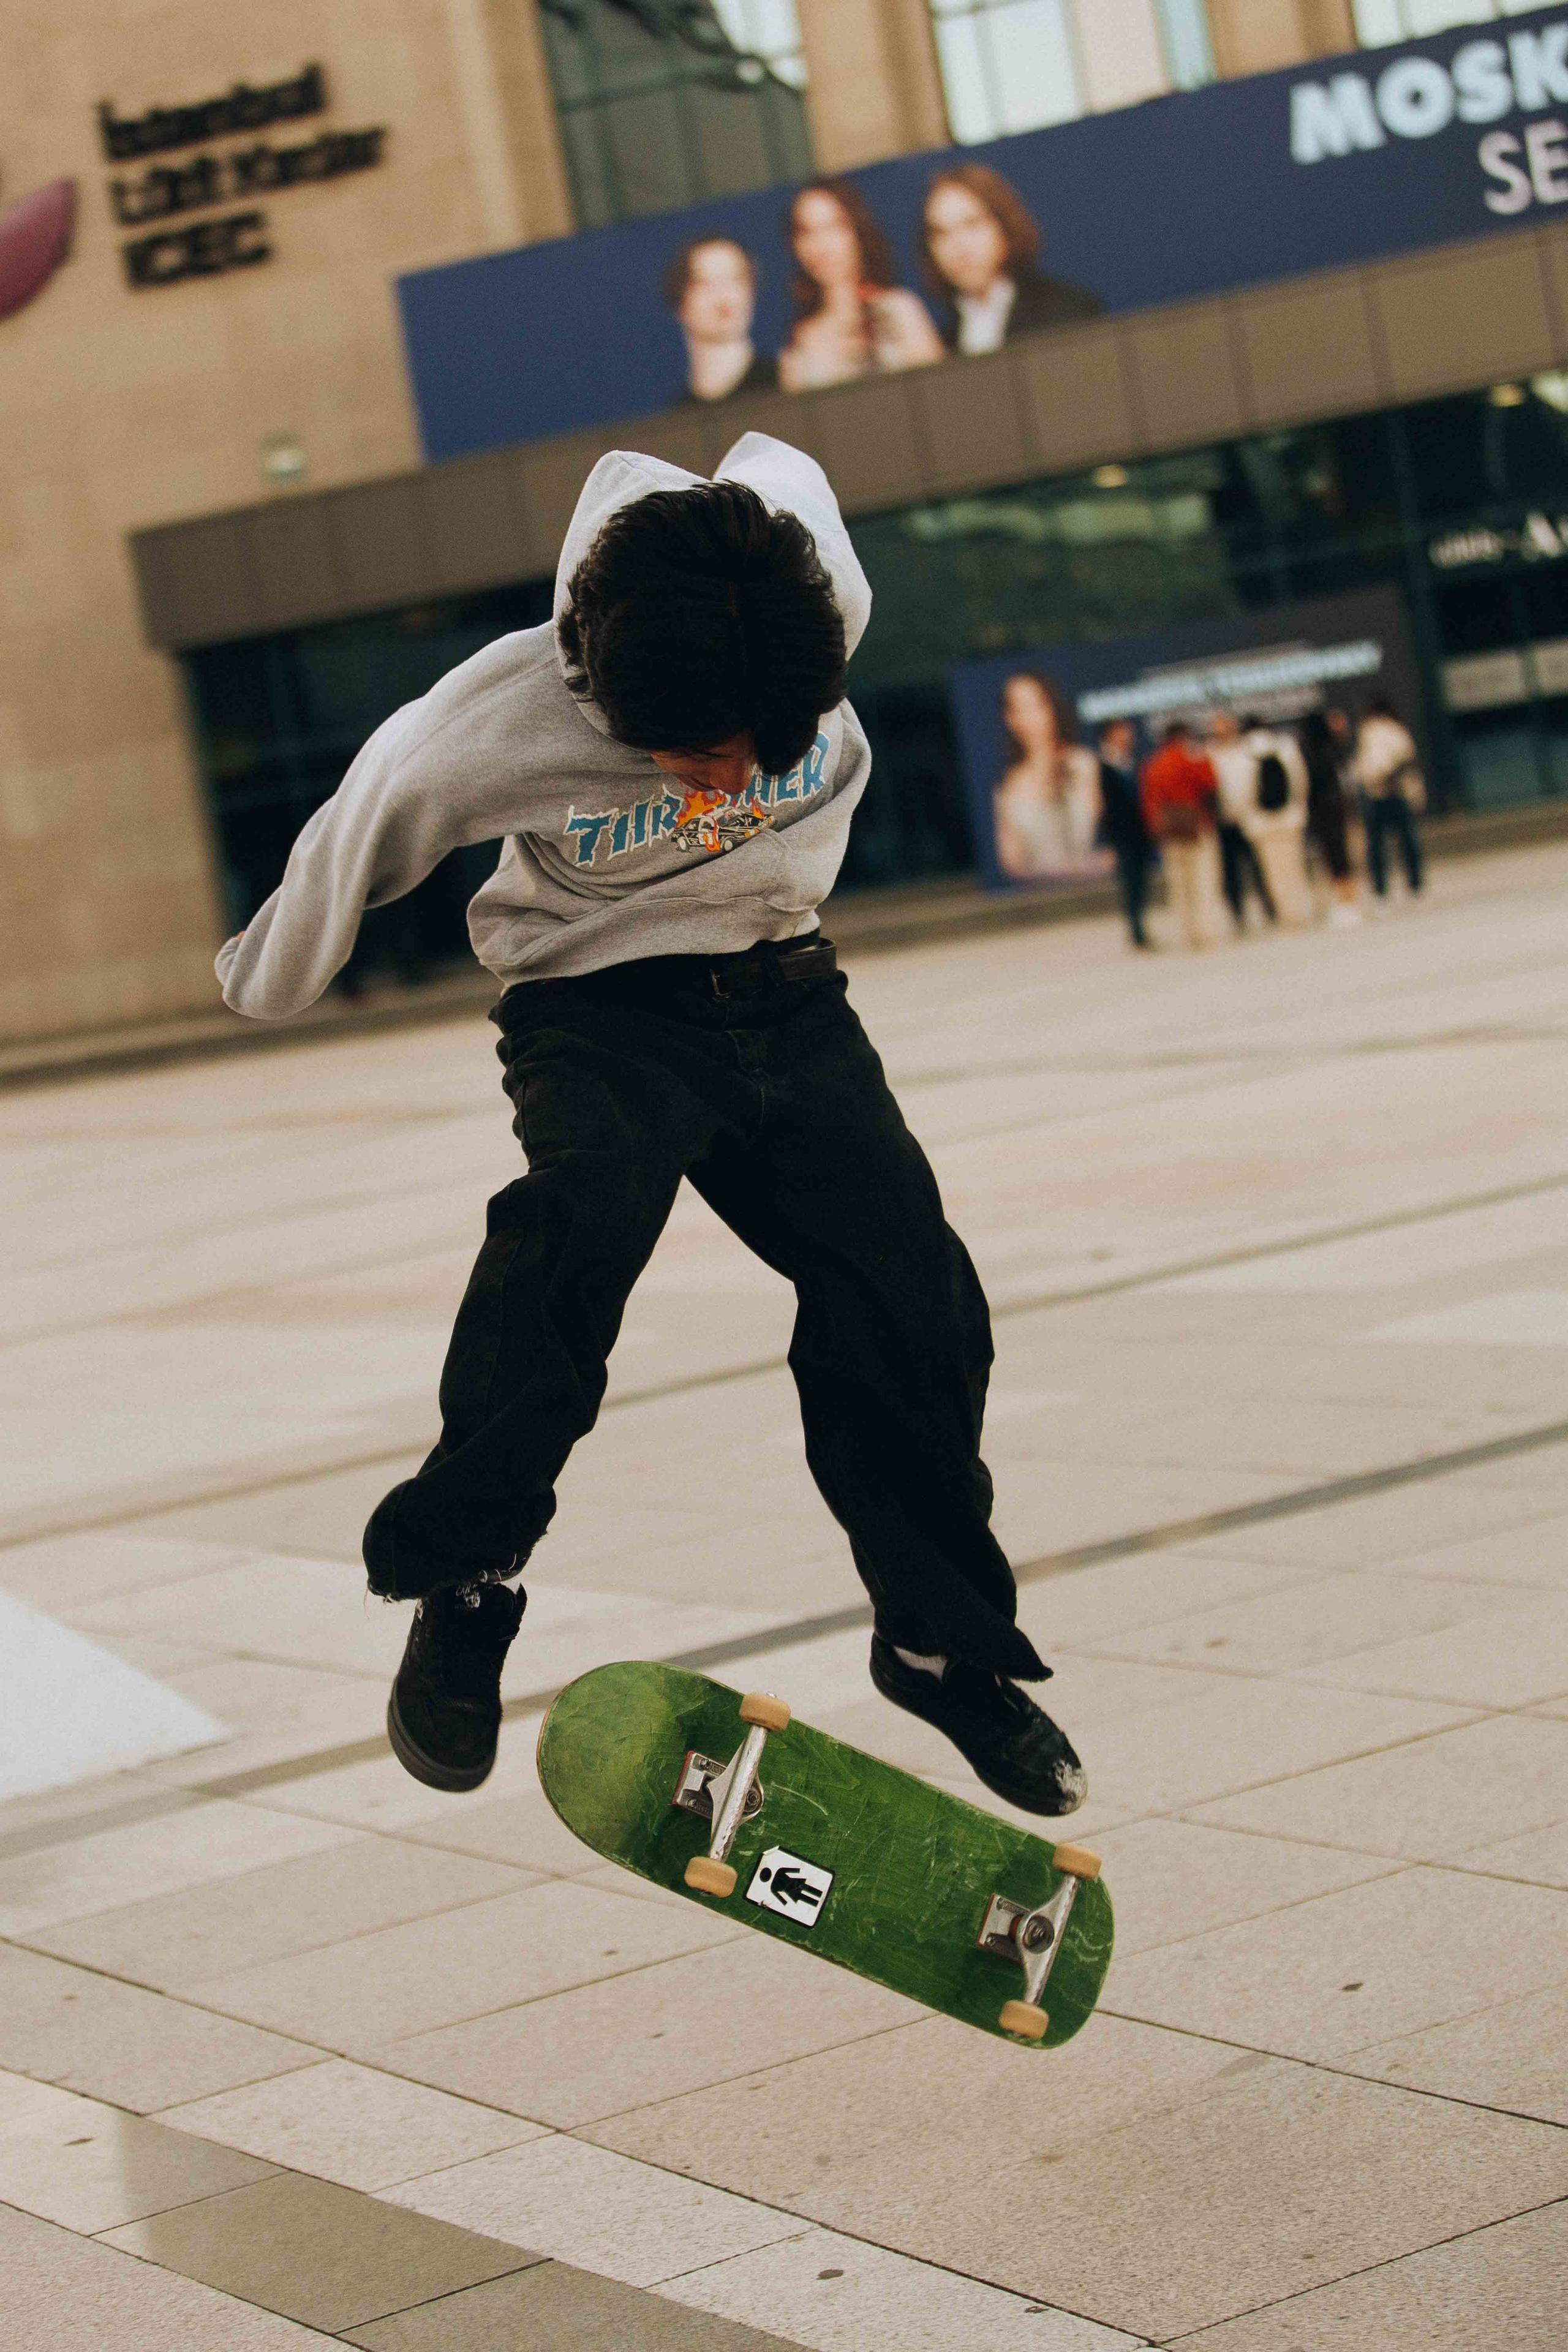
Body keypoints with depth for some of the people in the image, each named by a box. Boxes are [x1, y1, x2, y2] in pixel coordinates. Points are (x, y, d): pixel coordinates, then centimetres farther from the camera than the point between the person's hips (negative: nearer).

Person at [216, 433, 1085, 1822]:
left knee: (911, 1304, -6)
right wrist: (267, 982, 7)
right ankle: (461, 1584, -18)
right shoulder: (512, 718, -29)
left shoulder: (825, 601, -23)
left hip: (785, 998, 4)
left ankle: (952, 1649, 17)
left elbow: (774, 463, 1)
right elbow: (361, 830, -11)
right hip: (602, 1012, -3)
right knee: (587, 1207, -34)